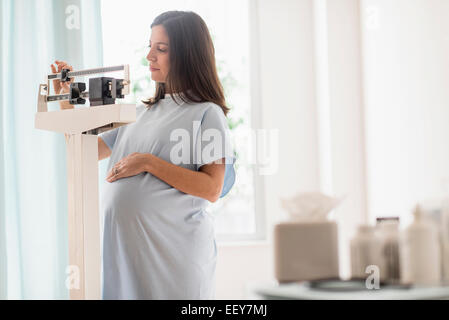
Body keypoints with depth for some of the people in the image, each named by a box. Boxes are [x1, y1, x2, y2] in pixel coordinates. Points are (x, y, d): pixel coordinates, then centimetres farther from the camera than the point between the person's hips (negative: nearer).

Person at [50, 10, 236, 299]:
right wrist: (66, 99, 11)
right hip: (120, 246, 6)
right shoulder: (141, 113, 17)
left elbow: (212, 189, -12)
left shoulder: (207, 113, -3)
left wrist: (149, 163, -15)